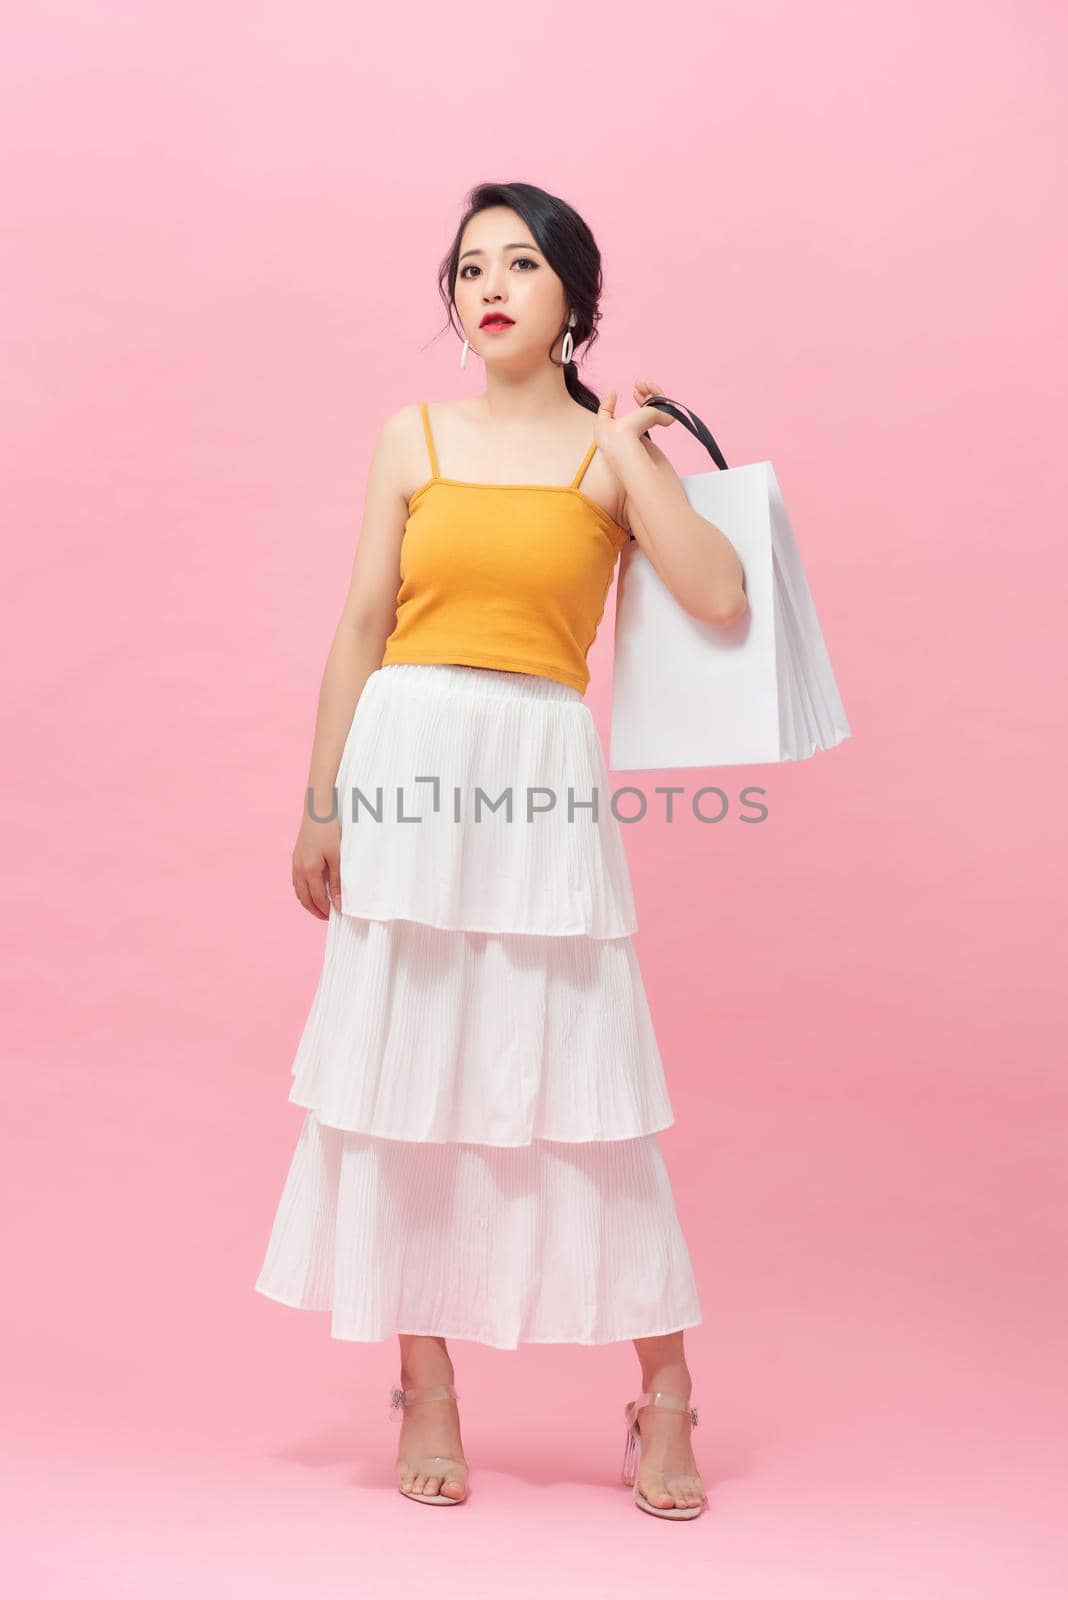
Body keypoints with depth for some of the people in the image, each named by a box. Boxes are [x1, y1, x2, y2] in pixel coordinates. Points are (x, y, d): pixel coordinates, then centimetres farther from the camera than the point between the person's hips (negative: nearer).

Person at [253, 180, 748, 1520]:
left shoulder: (613, 447, 7)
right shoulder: (415, 438, 10)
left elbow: (721, 598, -8)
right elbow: (360, 629, 8)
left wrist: (629, 451, -3)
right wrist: (319, 805, 4)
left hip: (544, 775, -1)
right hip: (408, 761, 2)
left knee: (579, 1073, -2)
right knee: (402, 1073, 3)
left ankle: (663, 1393, 11)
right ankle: (425, 1387, 16)